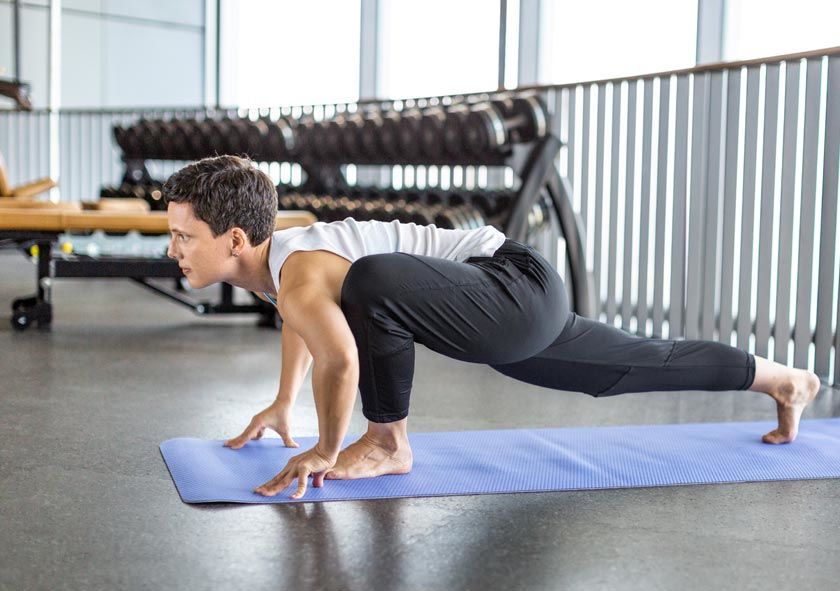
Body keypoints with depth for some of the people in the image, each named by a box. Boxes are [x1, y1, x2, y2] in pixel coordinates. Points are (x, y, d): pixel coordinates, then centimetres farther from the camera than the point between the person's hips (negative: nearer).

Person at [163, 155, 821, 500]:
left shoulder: (298, 274, -24)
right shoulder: (269, 256, 6)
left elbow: (340, 361, -40)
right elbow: (301, 323, 28)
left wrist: (326, 453, -24)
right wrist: (282, 405, 27)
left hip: (523, 288, -10)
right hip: (507, 323, 10)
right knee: (632, 366, 25)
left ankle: (388, 445, -10)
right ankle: (783, 379, 45)